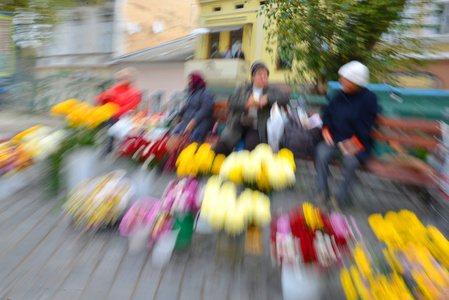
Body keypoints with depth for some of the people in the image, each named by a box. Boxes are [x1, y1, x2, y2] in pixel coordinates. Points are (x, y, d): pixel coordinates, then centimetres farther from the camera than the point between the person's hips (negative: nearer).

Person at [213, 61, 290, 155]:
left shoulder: (271, 90, 14)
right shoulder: (242, 88, 16)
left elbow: (286, 98, -2)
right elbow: (231, 103, 2)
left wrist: (268, 98, -13)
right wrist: (247, 104, -15)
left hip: (256, 129, -1)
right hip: (237, 126, 1)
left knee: (250, 148, -32)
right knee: (221, 146, -23)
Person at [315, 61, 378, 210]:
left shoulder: (369, 98, -2)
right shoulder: (339, 96, 11)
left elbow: (365, 124, -7)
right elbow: (328, 114, 13)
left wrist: (354, 142, -18)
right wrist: (326, 130, -5)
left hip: (357, 141, -3)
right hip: (335, 137, 4)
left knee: (351, 160, -33)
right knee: (321, 152, -26)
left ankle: (340, 196, -15)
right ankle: (322, 192, -18)